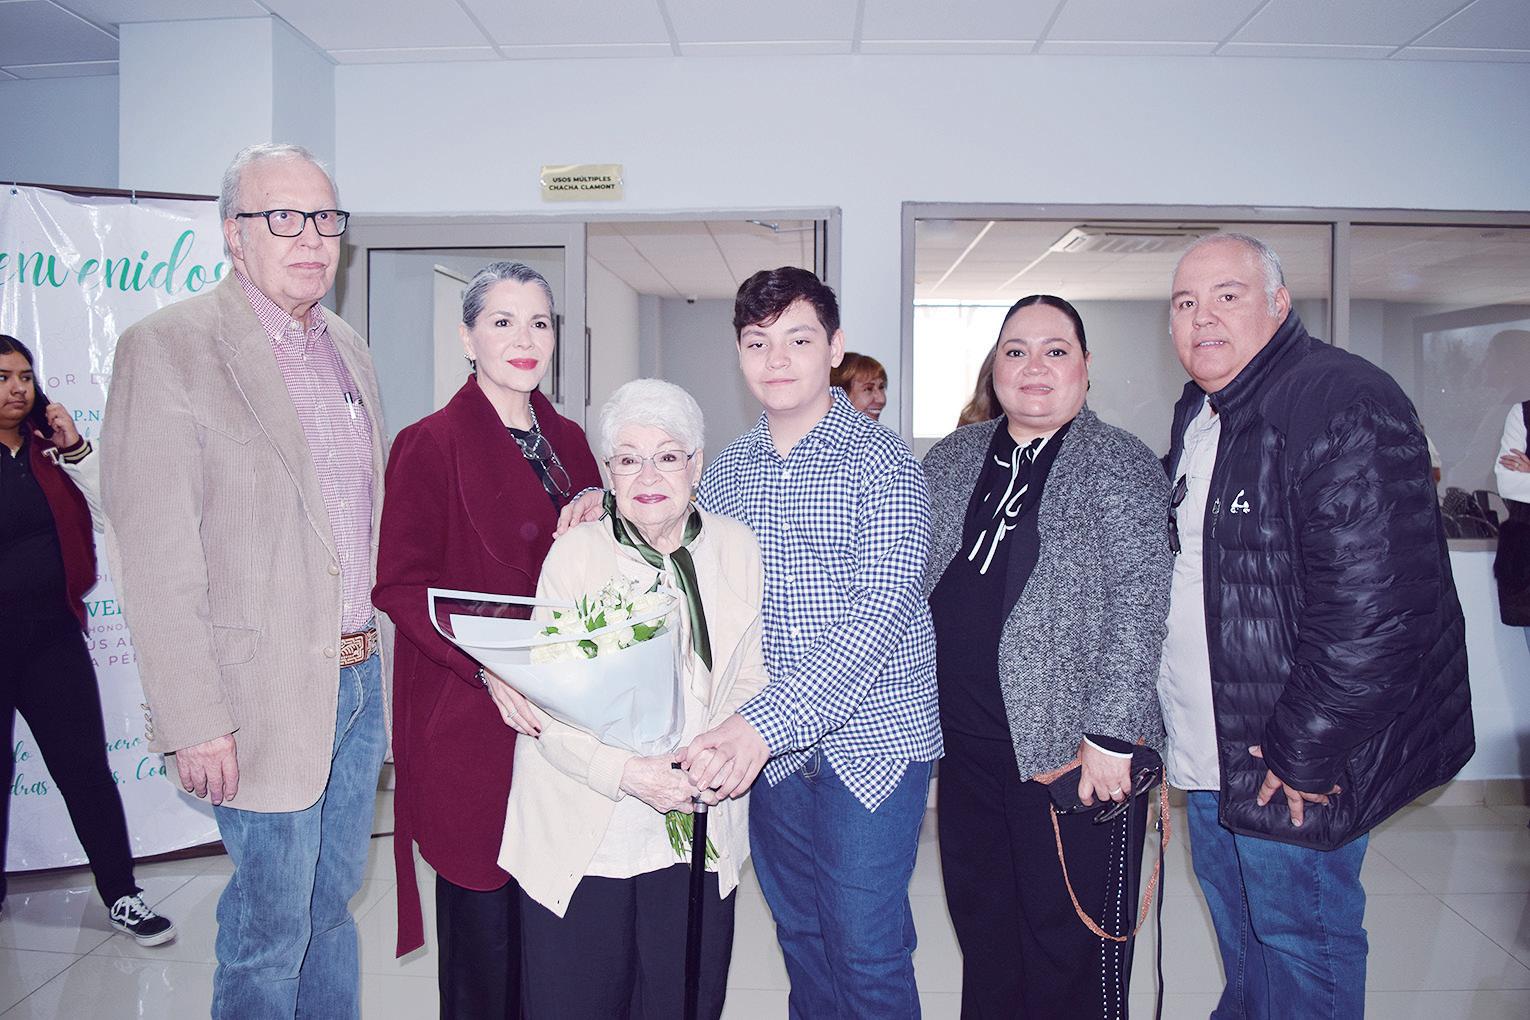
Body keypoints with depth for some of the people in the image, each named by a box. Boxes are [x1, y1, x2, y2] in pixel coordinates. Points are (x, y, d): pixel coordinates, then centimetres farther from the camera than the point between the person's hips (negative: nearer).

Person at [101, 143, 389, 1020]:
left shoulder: (350, 349, 11)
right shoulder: (167, 348, -10)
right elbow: (155, 558, -14)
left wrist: (383, 654, 12)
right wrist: (195, 720, -16)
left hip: (361, 676, 6)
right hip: (266, 693, -6)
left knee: (333, 905, 21)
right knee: (269, 931, 9)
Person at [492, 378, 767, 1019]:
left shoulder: (736, 547, 1)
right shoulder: (576, 553, -7)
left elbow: (750, 680, 6)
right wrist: (625, 772, -25)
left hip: (699, 841, 2)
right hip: (583, 840, -2)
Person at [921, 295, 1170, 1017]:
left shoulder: (1122, 465, -6)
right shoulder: (951, 458, 9)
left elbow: (1138, 608, -12)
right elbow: (910, 582, 16)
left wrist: (1111, 736, -17)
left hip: (1070, 745, -5)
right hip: (966, 741, 5)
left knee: (1070, 942, 7)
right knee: (980, 924, 18)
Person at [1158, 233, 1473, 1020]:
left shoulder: (1347, 408, -20)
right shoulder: (1196, 416, 8)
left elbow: (1375, 608, -26)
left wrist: (1302, 756, -21)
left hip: (1292, 770, -8)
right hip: (1211, 750, 9)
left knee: (1297, 939, 8)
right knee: (1235, 924, 25)